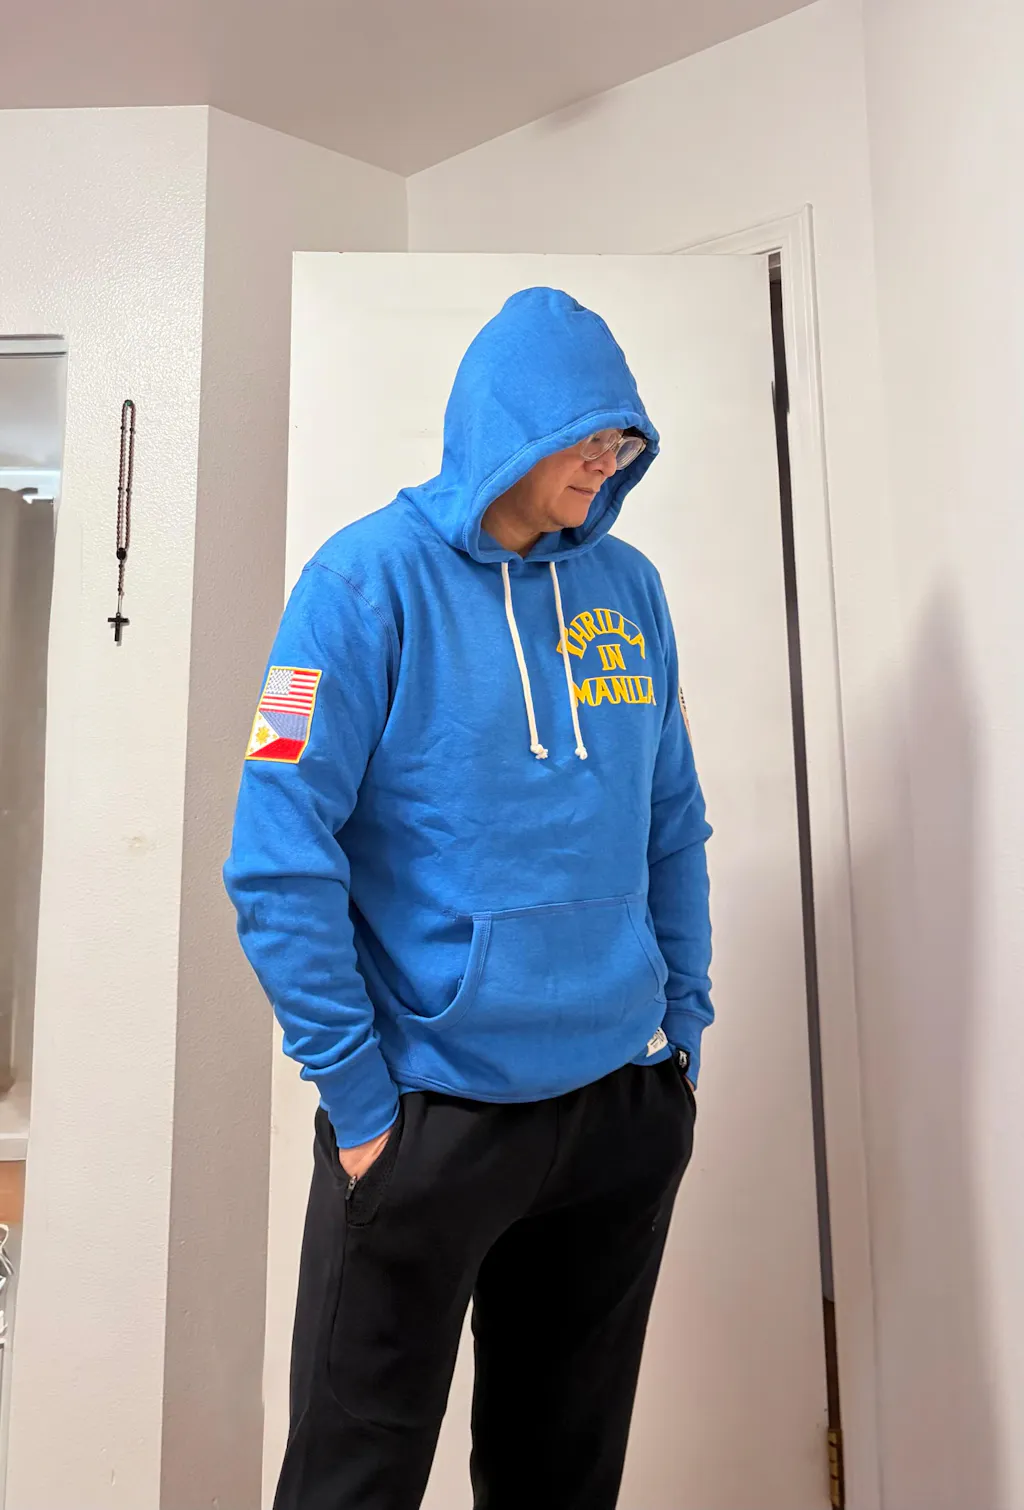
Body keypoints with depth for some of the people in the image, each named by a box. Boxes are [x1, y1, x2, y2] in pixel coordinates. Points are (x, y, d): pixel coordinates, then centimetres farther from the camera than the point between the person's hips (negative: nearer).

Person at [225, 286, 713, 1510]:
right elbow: (278, 860, -14)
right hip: (429, 1115, -4)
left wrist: (685, 1023, 6)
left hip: (627, 1104, 5)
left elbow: (672, 828, 10)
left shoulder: (629, 587, 6)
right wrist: (359, 1099, -13)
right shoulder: (373, 579, -9)